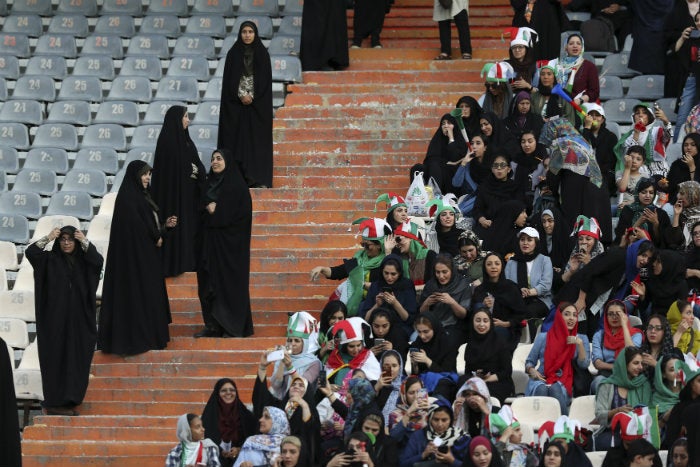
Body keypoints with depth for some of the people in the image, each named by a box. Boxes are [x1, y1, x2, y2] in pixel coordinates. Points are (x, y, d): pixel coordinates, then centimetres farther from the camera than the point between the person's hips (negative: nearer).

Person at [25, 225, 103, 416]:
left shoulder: (83, 260, 9)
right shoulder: (50, 259, 1)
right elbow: (30, 252, -14)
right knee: (56, 357, -4)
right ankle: (55, 403, -3)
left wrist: (85, 242, -15)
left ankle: (68, 399, 11)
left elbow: (98, 261, -11)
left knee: (75, 358, 3)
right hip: (55, 317, -3)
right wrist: (48, 238, -18)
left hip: (78, 319, 3)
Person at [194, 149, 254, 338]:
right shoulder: (209, 183, 14)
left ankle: (234, 326, 2)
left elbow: (242, 211, -12)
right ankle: (213, 324, 7)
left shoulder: (237, 185, -6)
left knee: (230, 280, -4)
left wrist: (216, 209, -12)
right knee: (209, 281, 3)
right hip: (210, 239, 6)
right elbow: (202, 208, 15)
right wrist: (208, 208, -8)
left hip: (229, 240, -6)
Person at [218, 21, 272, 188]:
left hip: (258, 104, 0)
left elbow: (265, 79, 0)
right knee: (237, 139, -3)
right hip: (236, 103, 0)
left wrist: (252, 96, -10)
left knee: (258, 139, -4)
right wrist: (241, 95, -10)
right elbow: (229, 79, 2)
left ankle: (259, 179, -6)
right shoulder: (233, 54, 5)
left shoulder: (262, 53, 4)